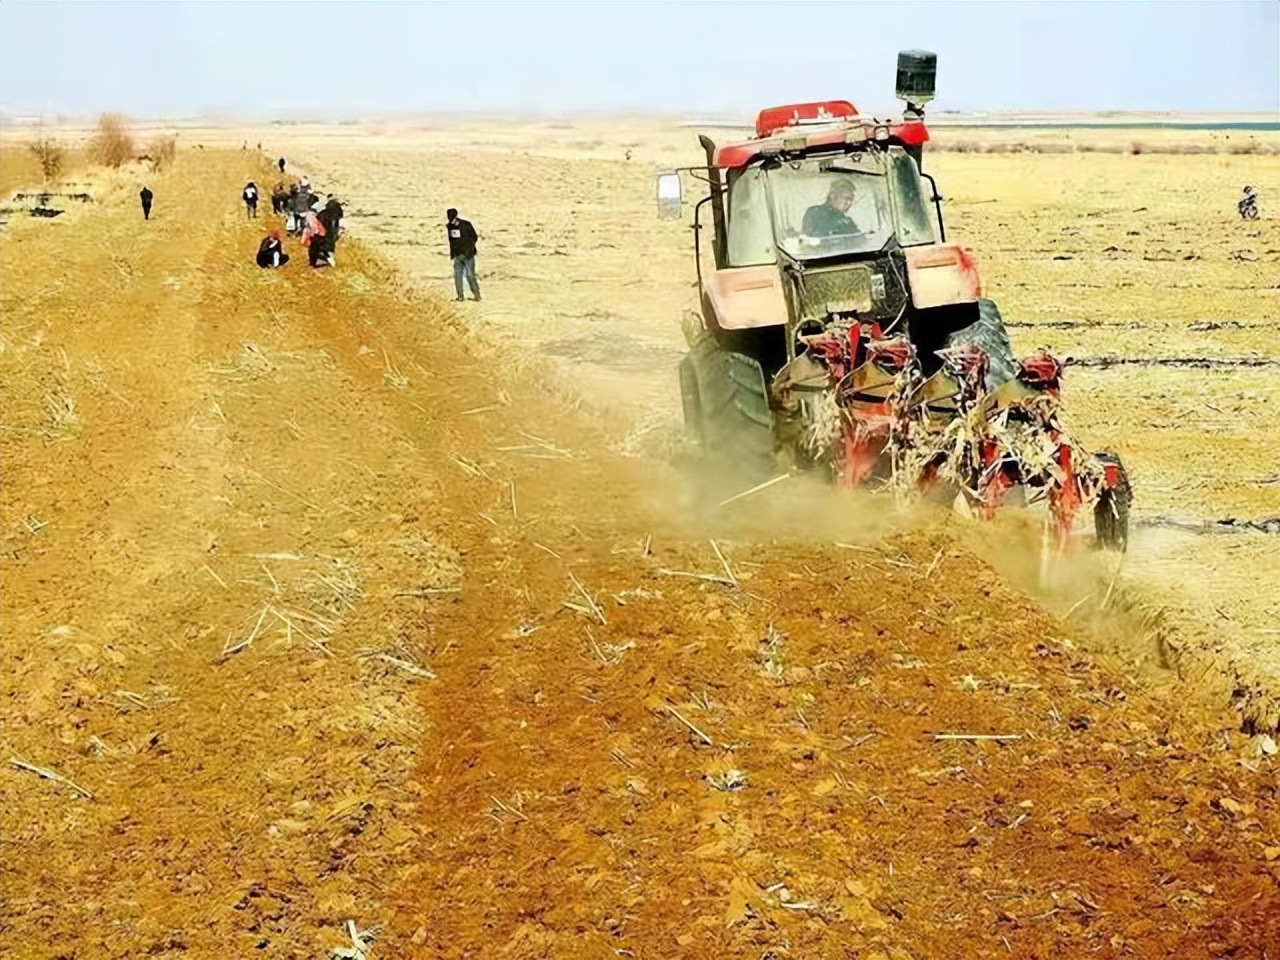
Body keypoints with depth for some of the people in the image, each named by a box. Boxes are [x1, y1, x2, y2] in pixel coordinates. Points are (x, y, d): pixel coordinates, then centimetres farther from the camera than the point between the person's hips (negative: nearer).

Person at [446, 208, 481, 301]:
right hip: (457, 255, 5)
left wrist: (469, 248, -14)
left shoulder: (466, 224, -8)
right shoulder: (450, 226, 7)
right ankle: (460, 296, 4)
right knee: (457, 275, -1)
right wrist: (452, 253, 12)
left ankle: (477, 295, 1)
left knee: (470, 275, -7)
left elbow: (474, 237, -6)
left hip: (467, 254, -5)